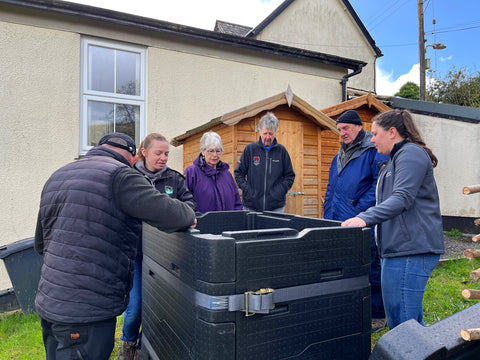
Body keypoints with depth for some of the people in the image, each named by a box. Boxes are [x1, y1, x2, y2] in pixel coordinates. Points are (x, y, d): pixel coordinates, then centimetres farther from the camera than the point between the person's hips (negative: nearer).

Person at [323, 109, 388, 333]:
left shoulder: (374, 150, -6)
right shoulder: (341, 154, 18)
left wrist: (361, 211, -19)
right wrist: (328, 216, 12)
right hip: (339, 223, 8)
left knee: (370, 270, 5)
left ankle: (377, 316, 22)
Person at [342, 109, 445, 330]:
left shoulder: (411, 153, -10)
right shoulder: (396, 159, 23)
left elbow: (402, 198, -23)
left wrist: (365, 218, -33)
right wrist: (364, 218, 23)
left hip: (411, 250, -11)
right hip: (399, 249, 11)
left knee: (402, 323, -5)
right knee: (410, 320, 17)